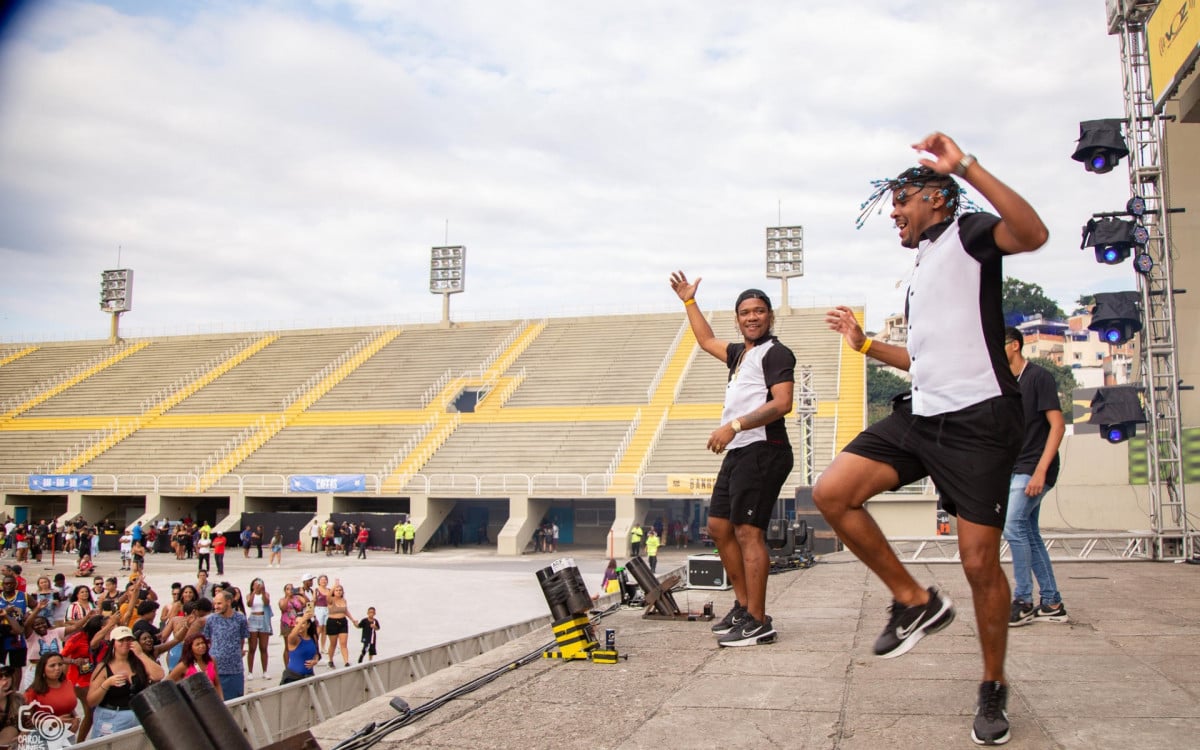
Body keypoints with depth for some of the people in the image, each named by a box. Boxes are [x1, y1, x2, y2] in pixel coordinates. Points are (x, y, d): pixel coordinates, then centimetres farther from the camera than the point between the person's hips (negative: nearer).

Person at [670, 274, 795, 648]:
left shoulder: (775, 353, -6)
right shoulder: (740, 353, 20)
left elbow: (782, 403, -19)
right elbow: (707, 340, 39)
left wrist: (734, 426, -25)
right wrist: (689, 301, 41)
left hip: (762, 452, -10)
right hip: (738, 453, 10)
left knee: (747, 531, -12)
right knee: (719, 526, 12)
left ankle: (758, 622, -8)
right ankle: (743, 605, 20)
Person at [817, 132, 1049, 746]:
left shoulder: (967, 234, -1)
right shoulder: (922, 267, 23)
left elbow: (1033, 234, -25)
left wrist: (965, 167, -24)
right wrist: (864, 343, 24)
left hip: (978, 420, -8)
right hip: (919, 416, 8)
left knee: (980, 563, -4)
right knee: (832, 493, -11)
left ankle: (993, 689, 17)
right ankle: (916, 601, 5)